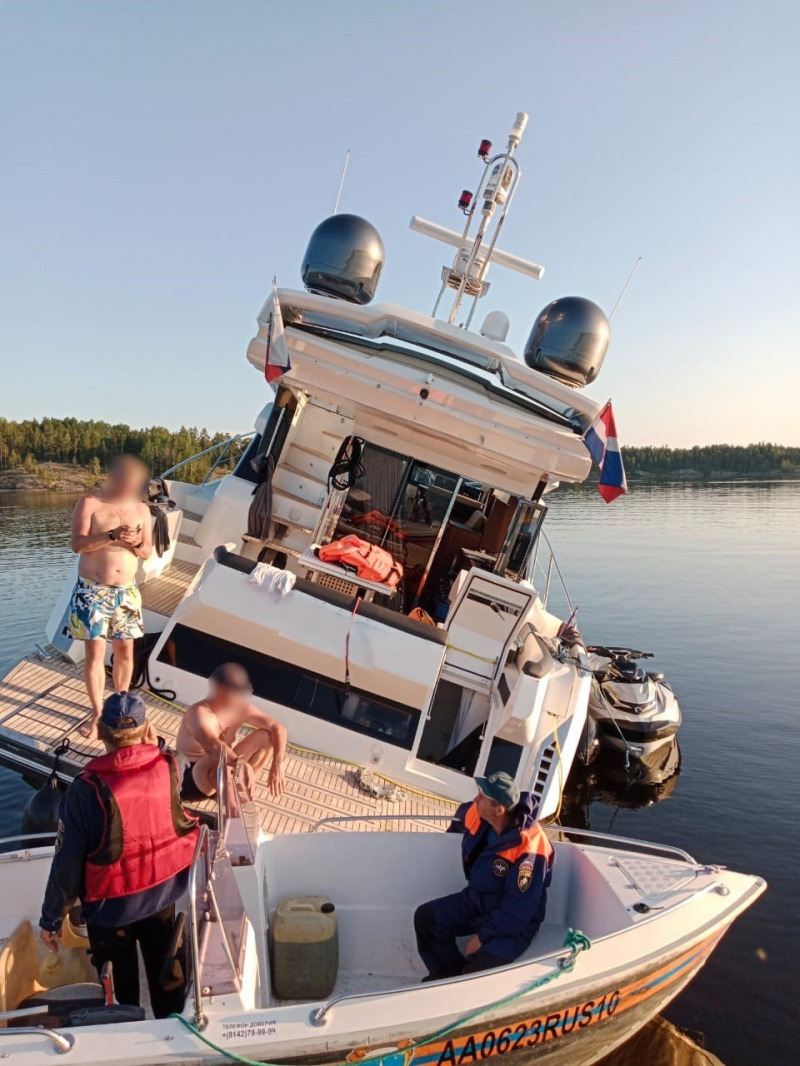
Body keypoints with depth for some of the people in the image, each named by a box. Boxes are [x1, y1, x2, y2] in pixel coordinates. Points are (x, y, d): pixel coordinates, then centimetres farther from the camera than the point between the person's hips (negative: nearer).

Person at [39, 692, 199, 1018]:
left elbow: (67, 863, -19)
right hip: (163, 896, 3)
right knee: (165, 976, 25)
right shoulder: (169, 769, -18)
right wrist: (153, 750, 6)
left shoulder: (86, 790, -27)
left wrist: (51, 919, -4)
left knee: (119, 990, 23)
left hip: (112, 909, -3)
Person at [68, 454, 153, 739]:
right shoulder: (89, 503, -9)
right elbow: (77, 544, -17)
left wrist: (137, 543, -16)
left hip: (126, 591, 4)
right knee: (95, 653, 1)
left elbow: (148, 552, 6)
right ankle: (97, 712, 15)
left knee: (125, 651, 11)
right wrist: (112, 535, -29)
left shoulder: (141, 509, 5)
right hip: (92, 591, -4)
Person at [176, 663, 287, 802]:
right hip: (192, 778, -7)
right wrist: (240, 763, -67)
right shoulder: (199, 713, -28)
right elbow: (212, 745, -49)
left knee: (266, 736, -9)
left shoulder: (240, 709, -7)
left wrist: (277, 765, -24)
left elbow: (278, 729, -8)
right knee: (219, 759, -40)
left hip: (224, 771, 7)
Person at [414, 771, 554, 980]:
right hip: (475, 902, 7)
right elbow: (461, 815, 15)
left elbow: (519, 909, -27)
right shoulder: (476, 814, -13)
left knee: (481, 969, -29)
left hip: (513, 922, -7)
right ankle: (449, 974, 12)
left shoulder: (529, 848, -32)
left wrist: (483, 935, -23)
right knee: (425, 917, -2)